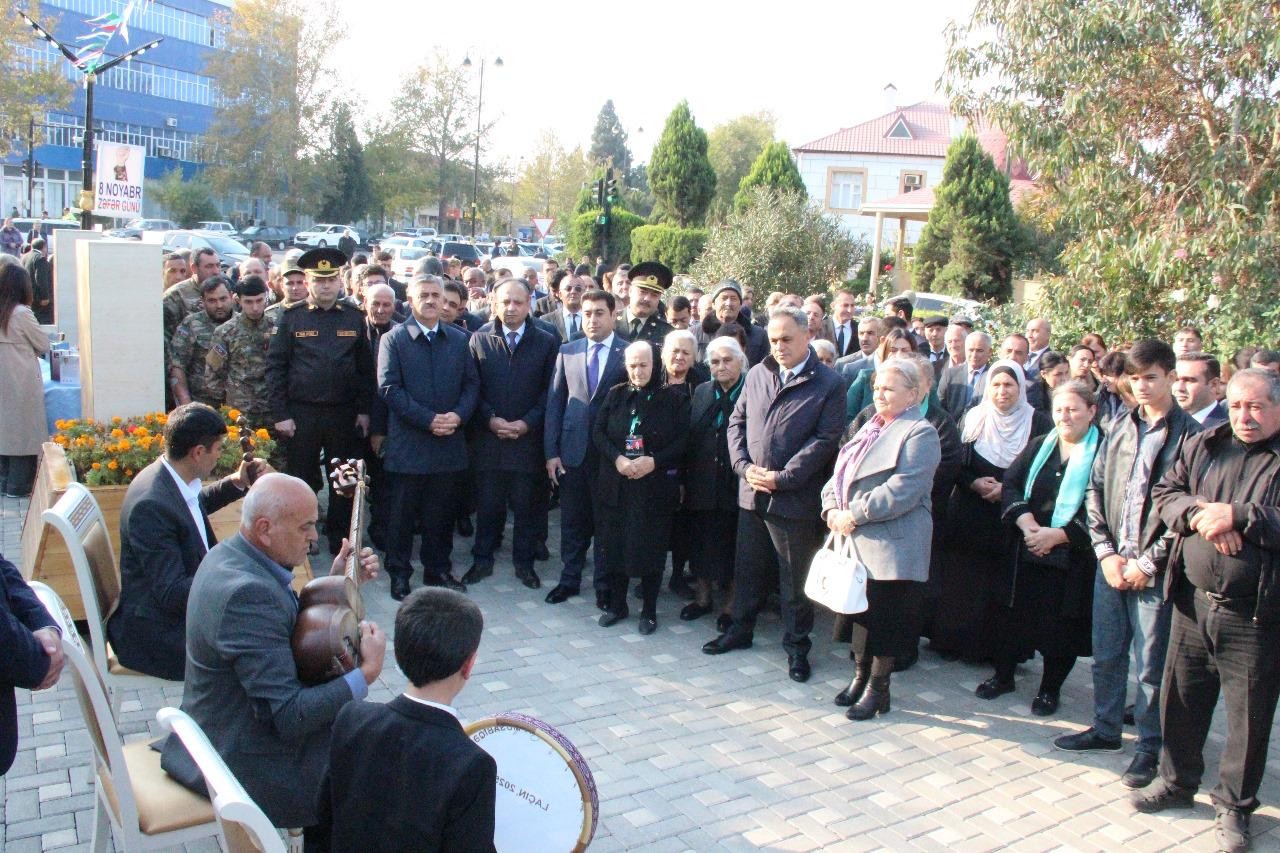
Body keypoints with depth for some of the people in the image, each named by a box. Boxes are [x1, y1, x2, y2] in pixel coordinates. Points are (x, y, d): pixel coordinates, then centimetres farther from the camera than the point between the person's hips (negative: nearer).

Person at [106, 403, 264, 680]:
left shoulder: (169, 476, -2)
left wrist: (236, 483, 9)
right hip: (158, 630, -10)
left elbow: (194, 505, 24)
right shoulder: (151, 505, -29)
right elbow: (171, 595, -28)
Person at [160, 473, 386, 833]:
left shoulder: (230, 556, -1)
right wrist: (366, 674, -23)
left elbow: (291, 625, 11)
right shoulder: (247, 592, -31)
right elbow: (289, 717, -30)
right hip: (245, 765, -9)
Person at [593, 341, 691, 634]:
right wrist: (617, 458, -13)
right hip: (616, 484, 3)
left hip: (656, 486, -3)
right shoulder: (615, 395, 6)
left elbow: (683, 440, -6)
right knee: (615, 543, 8)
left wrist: (654, 461, -18)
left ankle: (649, 610, 18)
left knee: (652, 547, 3)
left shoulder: (674, 398, -3)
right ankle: (616, 605, 24)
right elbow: (598, 432, 3)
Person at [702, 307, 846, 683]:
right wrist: (744, 466, -4)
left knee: (795, 578, 7)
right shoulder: (757, 374, 8)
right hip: (751, 493, 5)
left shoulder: (829, 384, -7)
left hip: (795, 499, -4)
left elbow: (825, 440, -11)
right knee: (747, 568, 17)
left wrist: (782, 477, -16)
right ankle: (740, 630, 34)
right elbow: (737, 422, 11)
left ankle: (797, 646, 22)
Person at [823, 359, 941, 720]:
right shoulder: (870, 428, 17)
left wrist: (854, 515, -18)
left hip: (891, 548, -8)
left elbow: (903, 490, -21)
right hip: (856, 541, 8)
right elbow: (840, 473, 14)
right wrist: (832, 508, -5)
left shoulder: (920, 433, -10)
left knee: (884, 617, 1)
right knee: (859, 610, 15)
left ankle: (878, 689, 15)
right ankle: (861, 678, 30)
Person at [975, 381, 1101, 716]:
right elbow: (1010, 484, 1)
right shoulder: (1038, 447, 10)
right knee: (1013, 613, 10)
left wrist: (1058, 535, -18)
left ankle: (1050, 688, 22)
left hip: (1072, 558, -4)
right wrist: (1025, 521, -15)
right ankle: (1003, 676, 26)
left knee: (1062, 622, 5)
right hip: (1026, 552, 4)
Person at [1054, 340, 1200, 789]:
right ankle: (1105, 728, 32)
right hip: (1111, 563, 5)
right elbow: (1095, 490, 8)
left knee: (1150, 666, 5)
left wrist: (1148, 562, -12)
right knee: (1106, 654, 16)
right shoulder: (1119, 427, 7)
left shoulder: (1190, 435, -8)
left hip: (1154, 571, -5)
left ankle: (1149, 746, 20)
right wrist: (1107, 551, -1)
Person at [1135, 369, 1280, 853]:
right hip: (1194, 600, 5)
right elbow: (1164, 494, 7)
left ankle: (1234, 805, 26)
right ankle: (1178, 783, 37)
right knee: (1180, 699, 16)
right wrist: (1200, 515, -11)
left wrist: (1237, 515, -21)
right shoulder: (1203, 445, 8)